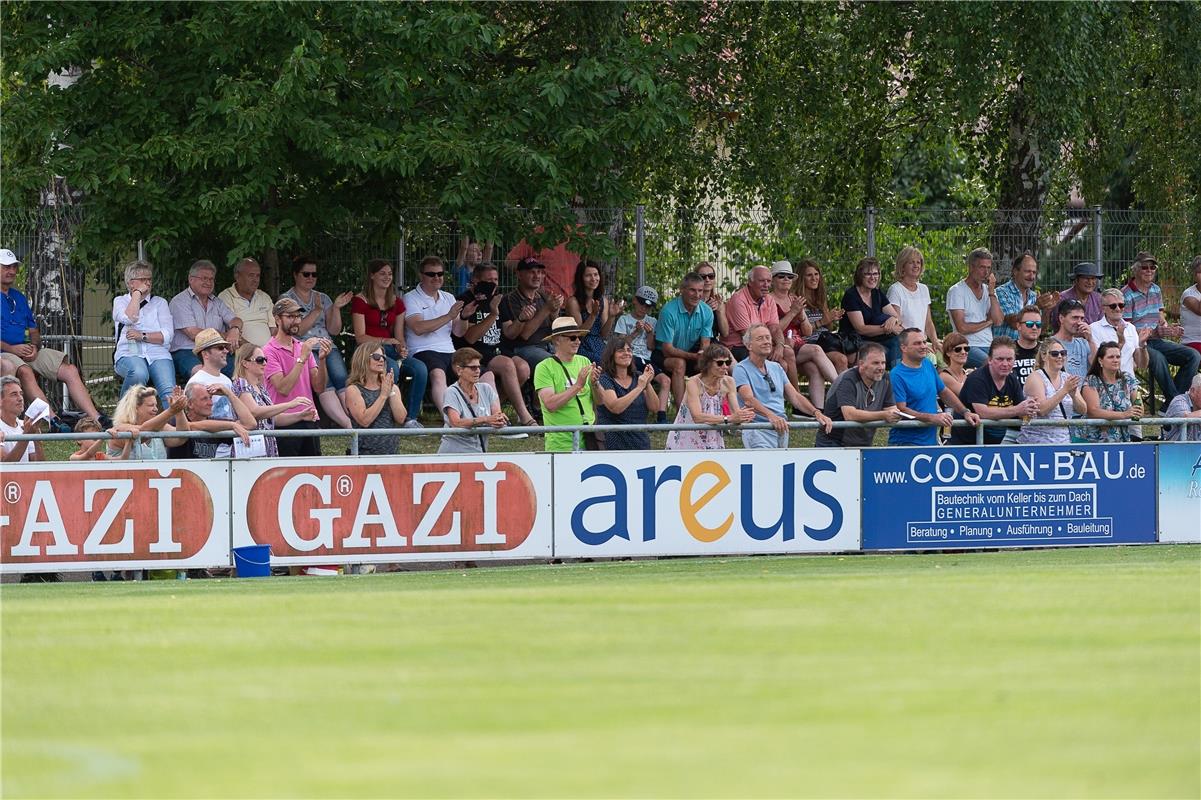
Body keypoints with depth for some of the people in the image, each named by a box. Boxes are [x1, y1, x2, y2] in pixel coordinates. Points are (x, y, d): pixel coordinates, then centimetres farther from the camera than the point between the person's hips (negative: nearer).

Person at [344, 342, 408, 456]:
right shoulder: (353, 390, 0)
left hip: (391, 451, 4)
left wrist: (391, 392, -7)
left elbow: (400, 418, 1)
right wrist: (383, 395, -11)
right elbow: (364, 421, -14)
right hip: (365, 453, -4)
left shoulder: (393, 387, 14)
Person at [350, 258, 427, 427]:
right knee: (393, 367, -36)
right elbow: (360, 338, -7)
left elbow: (399, 336, 16)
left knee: (420, 368, -21)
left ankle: (411, 419, -17)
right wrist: (384, 341, -19)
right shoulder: (360, 301, -1)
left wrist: (402, 348, -7)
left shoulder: (397, 303, 18)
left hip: (390, 350, 6)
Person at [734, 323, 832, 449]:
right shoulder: (741, 369, -2)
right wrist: (771, 416, -35)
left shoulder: (776, 368, 20)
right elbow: (748, 399, -18)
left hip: (782, 429, 7)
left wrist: (816, 413, -2)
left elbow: (794, 396, 15)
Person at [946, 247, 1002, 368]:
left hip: (988, 345, 6)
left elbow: (998, 321, 3)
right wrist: (988, 322, 3)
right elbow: (962, 328, -10)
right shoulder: (956, 291, -1)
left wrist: (991, 292, 0)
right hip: (968, 347, -6)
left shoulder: (987, 290, 17)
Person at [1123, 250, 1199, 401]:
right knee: (1158, 358, -39)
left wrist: (1169, 329, -6)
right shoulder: (1127, 294, -9)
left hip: (1156, 342, 7)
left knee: (1194, 356, -12)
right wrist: (1156, 332, -22)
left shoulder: (1156, 290, 15)